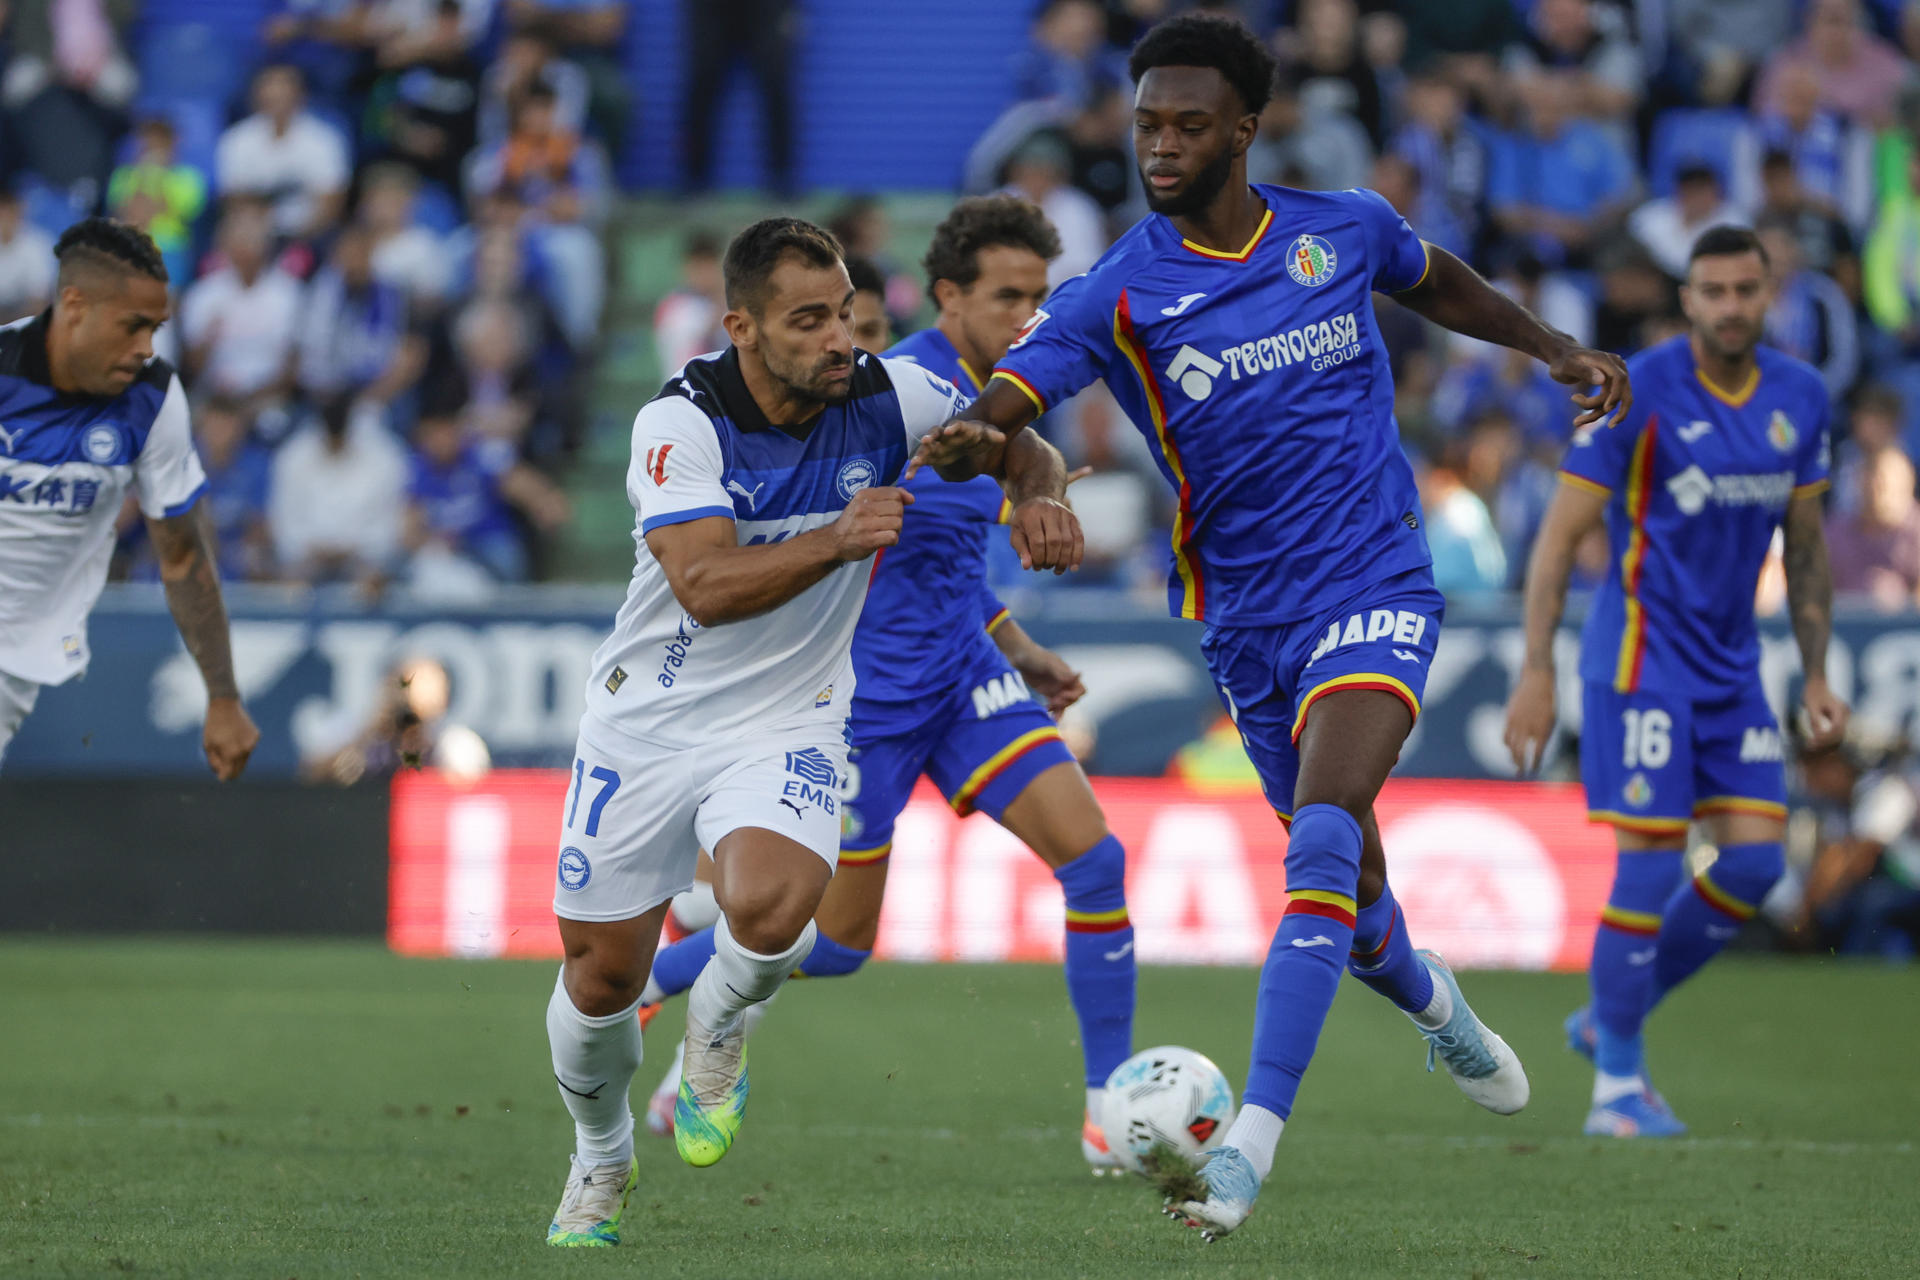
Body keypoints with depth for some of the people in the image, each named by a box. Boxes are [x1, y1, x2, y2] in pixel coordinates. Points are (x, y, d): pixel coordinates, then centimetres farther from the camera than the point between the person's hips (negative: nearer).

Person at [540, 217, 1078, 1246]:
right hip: (648, 724, -1)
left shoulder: (883, 397, -10)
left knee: (769, 907, -29)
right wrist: (838, 540, -41)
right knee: (601, 976, 7)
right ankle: (600, 1162, 37)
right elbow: (705, 587, -30)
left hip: (788, 725, 1)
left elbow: (1016, 445, 5)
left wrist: (1038, 497, -18)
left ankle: (716, 1029, 7)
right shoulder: (680, 422, -20)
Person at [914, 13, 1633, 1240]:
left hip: (1376, 586, -2)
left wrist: (1557, 347, 15)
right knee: (1345, 881, 13)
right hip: (1246, 619, 2)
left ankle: (1253, 1139, -29)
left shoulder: (1344, 229, -2)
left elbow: (1438, 281, 23)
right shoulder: (1117, 294, -8)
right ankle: (1430, 1001, 50)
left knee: (1324, 832, -24)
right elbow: (995, 411, -20)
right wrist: (968, 442, -43)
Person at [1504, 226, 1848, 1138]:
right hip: (1640, 656, -6)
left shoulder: (1799, 398, 5)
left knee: (1755, 861, -1)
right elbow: (1560, 534, -10)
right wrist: (1536, 675, -15)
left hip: (1731, 664, 6)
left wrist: (1816, 675, 11)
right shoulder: (1639, 393, -12)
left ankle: (1611, 1018, 18)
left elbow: (1805, 543, 16)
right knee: (1650, 861, -10)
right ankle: (1617, 1081, 3)